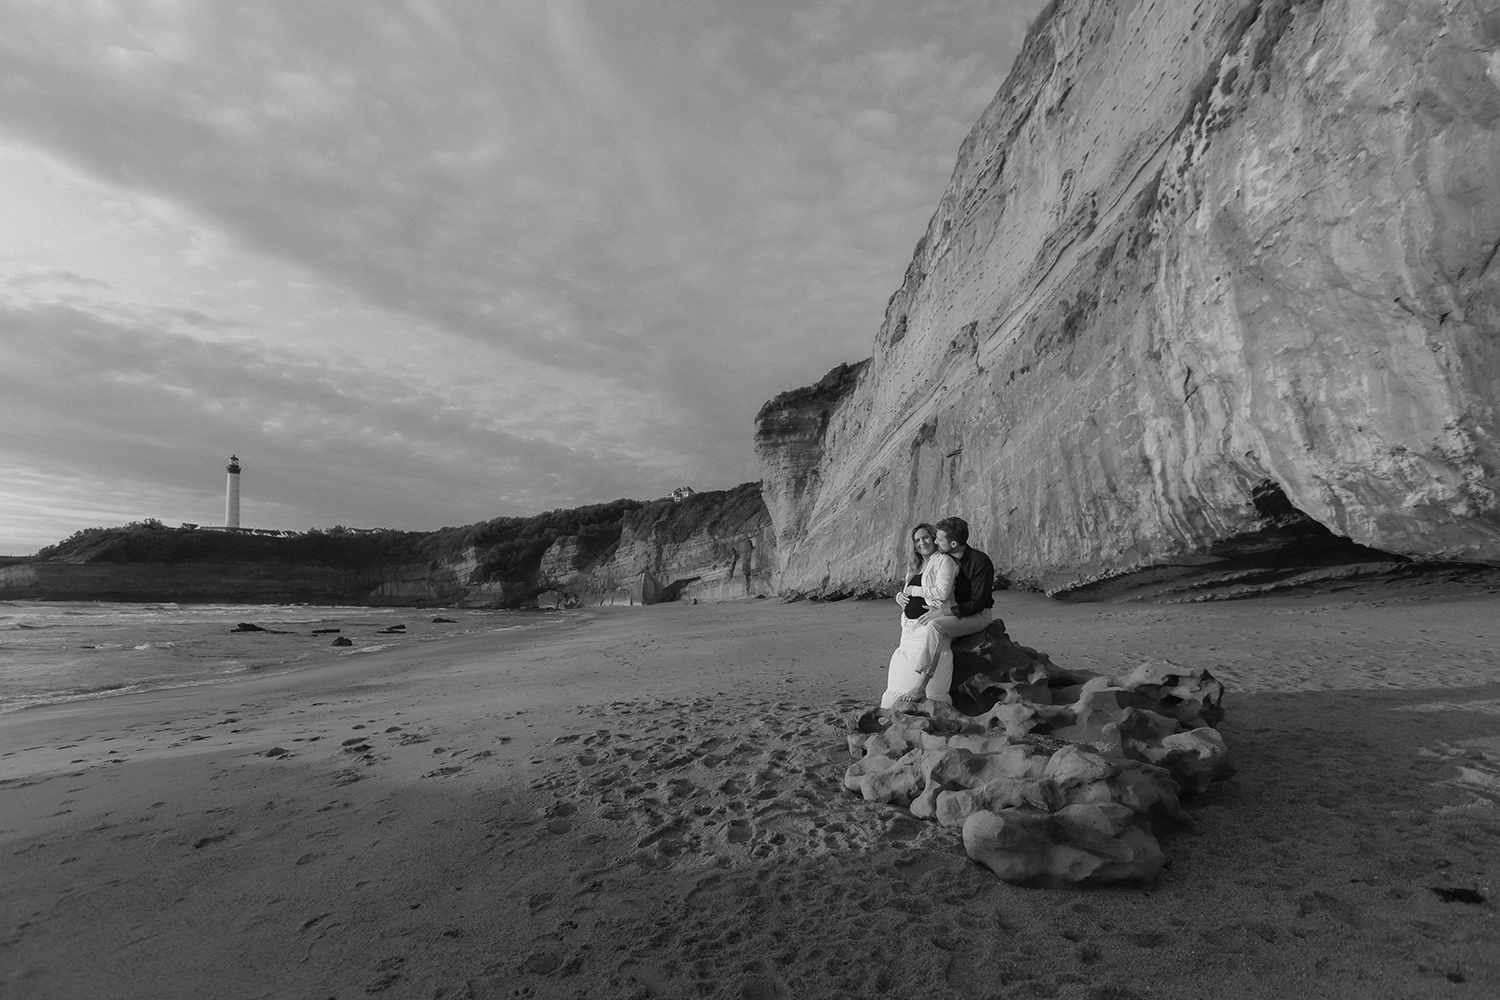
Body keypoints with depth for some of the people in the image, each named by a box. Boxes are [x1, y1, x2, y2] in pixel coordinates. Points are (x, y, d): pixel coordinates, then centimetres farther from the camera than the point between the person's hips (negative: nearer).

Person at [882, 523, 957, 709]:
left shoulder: (943, 561, -2)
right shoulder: (917, 568, 23)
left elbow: (943, 592, -16)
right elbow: (904, 594, 30)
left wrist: (913, 591, -5)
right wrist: (900, 596, 6)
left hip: (932, 619, -8)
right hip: (911, 627, 8)